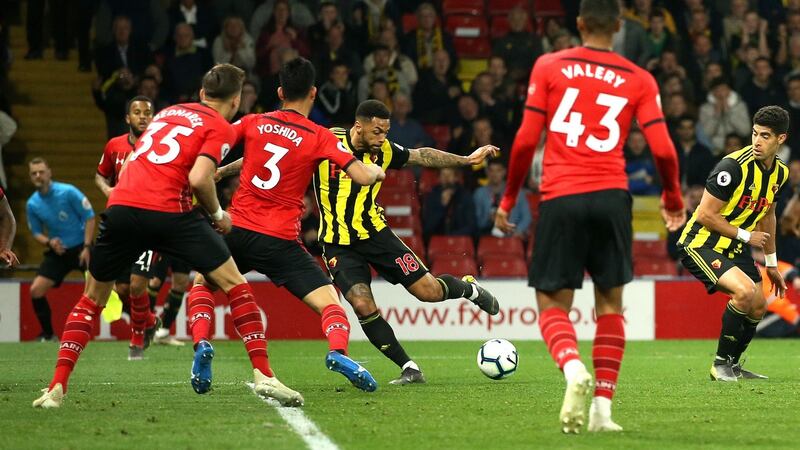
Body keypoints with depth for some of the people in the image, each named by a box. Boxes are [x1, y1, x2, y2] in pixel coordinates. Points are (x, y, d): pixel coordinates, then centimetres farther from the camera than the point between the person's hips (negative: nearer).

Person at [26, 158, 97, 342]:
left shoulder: (68, 192, -14)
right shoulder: (32, 204, -1)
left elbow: (89, 217, -10)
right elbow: (36, 232, 11)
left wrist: (86, 247, -15)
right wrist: (49, 242, -13)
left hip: (81, 247, -4)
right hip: (57, 251, 4)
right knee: (35, 290, -7)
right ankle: (48, 335, 9)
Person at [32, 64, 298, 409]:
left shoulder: (168, 112, 26)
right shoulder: (220, 127, 7)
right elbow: (199, 179, -8)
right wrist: (218, 214, 8)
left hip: (121, 206, 5)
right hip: (169, 211, -5)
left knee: (92, 299, 18)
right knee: (234, 285, 7)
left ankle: (57, 386, 6)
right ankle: (263, 376, -2)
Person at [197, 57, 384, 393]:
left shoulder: (253, 123, 6)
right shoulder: (319, 137, -1)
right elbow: (363, 177, -7)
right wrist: (377, 171, 15)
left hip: (238, 229, 3)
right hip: (279, 240, -2)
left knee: (201, 282, 27)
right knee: (329, 301, -1)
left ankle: (201, 343, 1)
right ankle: (338, 351, -33)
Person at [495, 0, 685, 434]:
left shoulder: (548, 66, 5)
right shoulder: (639, 80, 8)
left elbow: (526, 139, 1)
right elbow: (663, 150, 1)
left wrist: (508, 198, 12)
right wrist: (673, 199, 19)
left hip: (560, 198, -1)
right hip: (611, 197, 1)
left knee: (553, 304, 6)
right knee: (610, 303, 13)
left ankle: (573, 370, -25)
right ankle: (602, 408, 5)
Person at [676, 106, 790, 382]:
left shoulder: (780, 173, 1)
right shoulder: (734, 167, -25)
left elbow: (767, 214, 18)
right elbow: (705, 215, -23)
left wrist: (771, 264, 21)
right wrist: (746, 236, -16)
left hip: (734, 248, 9)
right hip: (701, 243, -9)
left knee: (758, 307, 8)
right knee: (745, 290, -27)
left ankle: (733, 366, 29)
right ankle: (721, 364, -11)